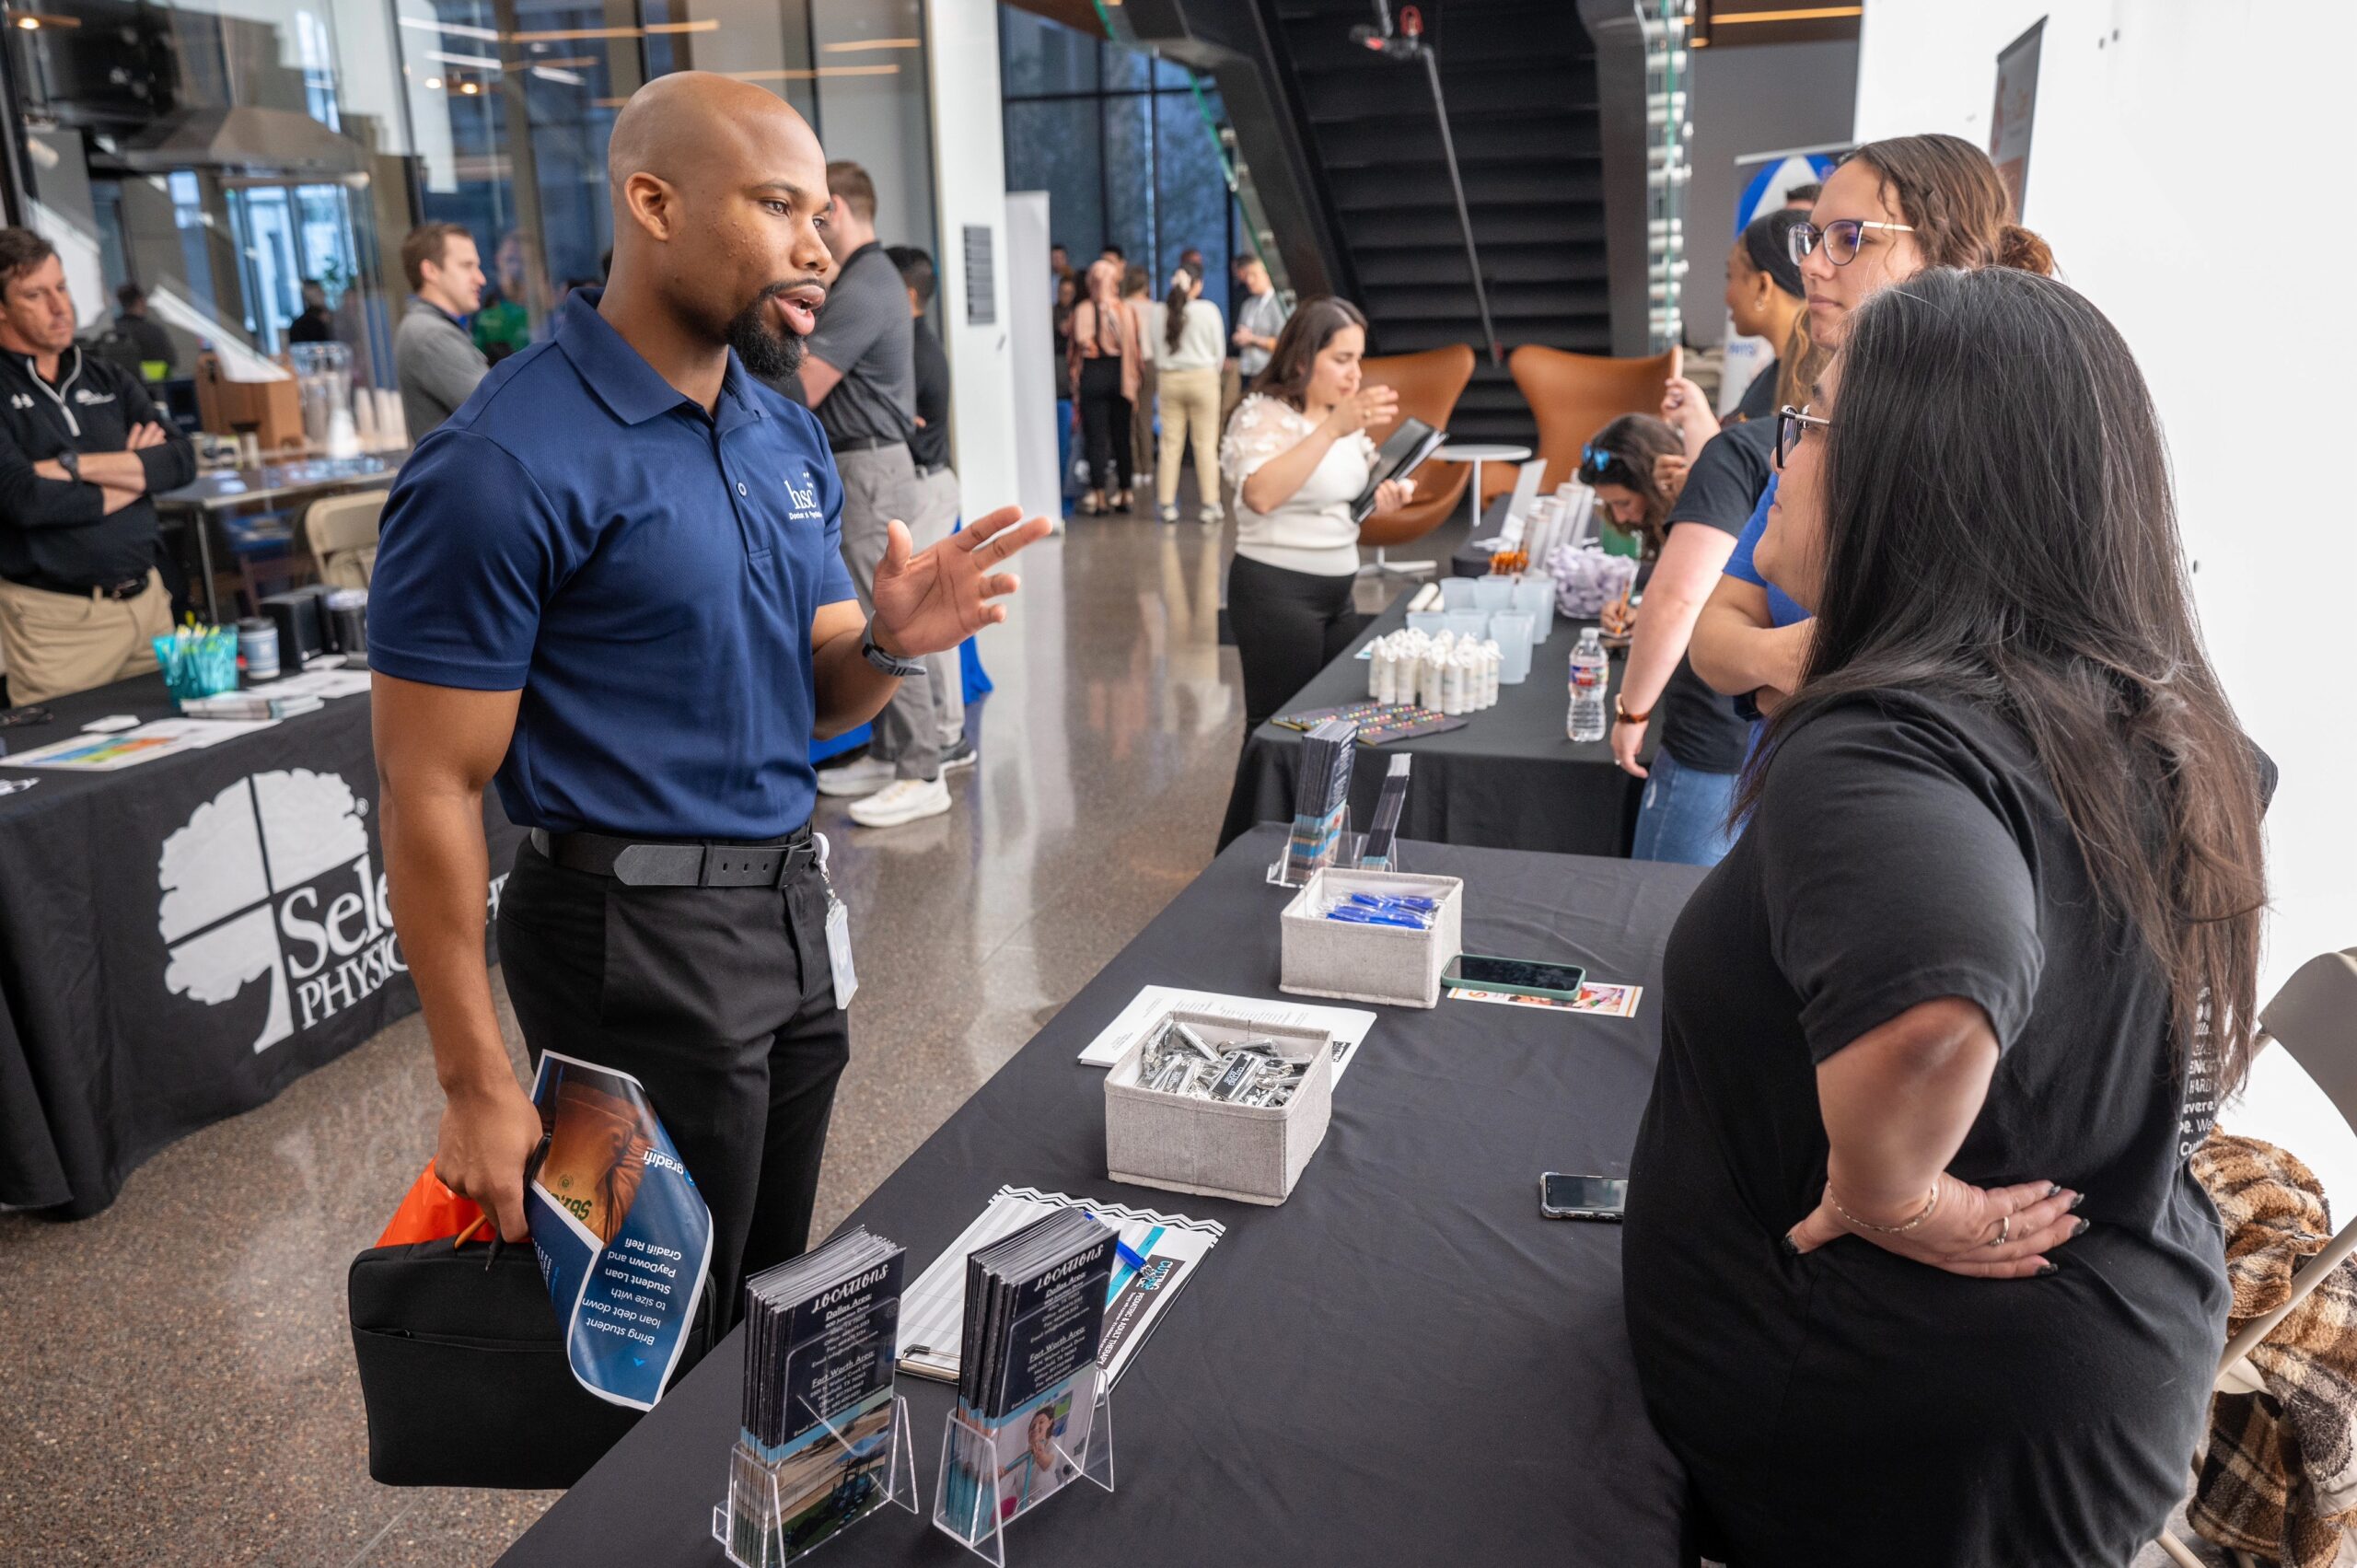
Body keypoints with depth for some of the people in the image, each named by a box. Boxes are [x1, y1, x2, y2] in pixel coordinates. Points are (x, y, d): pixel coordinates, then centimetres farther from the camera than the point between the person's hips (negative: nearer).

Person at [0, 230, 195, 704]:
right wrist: (130, 476, -5)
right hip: (54, 616, -5)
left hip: (146, 597, 5)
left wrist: (74, 467, -13)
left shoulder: (108, 379, 12)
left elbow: (182, 459, -2)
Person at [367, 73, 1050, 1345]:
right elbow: (430, 788, -15)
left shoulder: (789, 439, 8)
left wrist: (889, 643, -11)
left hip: (790, 907, 7)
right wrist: (477, 1088, -14)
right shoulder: (508, 464, -17)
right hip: (634, 941, -7)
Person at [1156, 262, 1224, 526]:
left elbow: (1152, 350, -1)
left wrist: (1158, 378, 11)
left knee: (1170, 443, 6)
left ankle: (1166, 504, 9)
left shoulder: (1161, 312, -2)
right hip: (1202, 376, -2)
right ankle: (1209, 505, 1)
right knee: (1206, 444, 1)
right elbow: (1219, 348, 0)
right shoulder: (1208, 310, -6)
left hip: (1169, 378, 2)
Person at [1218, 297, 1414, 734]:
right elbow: (1260, 495, -32)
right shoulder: (1261, 414, -13)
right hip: (1276, 591, -8)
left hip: (1336, 591, 8)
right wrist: (1333, 429, -36)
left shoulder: (1345, 417, 12)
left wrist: (1383, 498, 2)